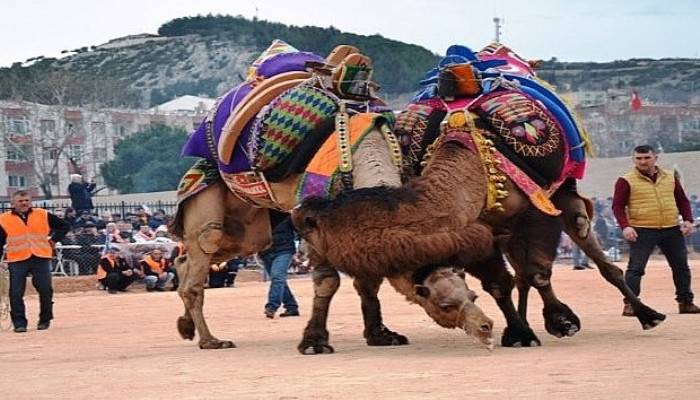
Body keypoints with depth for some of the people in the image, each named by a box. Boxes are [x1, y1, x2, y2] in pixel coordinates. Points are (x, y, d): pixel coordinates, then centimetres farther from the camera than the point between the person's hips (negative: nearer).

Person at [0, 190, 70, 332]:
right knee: (16, 293, -6)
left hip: (41, 258, 1)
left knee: (45, 290, 0)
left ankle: (45, 320, 16)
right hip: (17, 260, -1)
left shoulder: (43, 215, 8)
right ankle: (19, 323, 2)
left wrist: (53, 240, 7)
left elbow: (64, 226, 16)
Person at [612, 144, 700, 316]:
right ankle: (630, 304, -6)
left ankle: (686, 302, 21)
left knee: (681, 266, 10)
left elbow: (682, 200, 16)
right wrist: (625, 226, -21)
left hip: (672, 230, 4)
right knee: (636, 268, -10)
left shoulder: (670, 177, 10)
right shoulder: (626, 181, -4)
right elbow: (618, 205, -8)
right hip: (642, 231, -4)